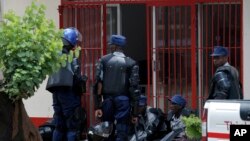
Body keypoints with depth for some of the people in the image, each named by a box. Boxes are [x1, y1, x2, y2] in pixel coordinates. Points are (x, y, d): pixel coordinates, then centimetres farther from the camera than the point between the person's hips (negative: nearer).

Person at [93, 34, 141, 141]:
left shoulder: (103, 60, 4)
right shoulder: (131, 63, 0)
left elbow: (98, 84, -2)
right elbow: (134, 88, -4)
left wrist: (97, 106, -1)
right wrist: (135, 113, -1)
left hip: (107, 100, 2)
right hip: (123, 100, -2)